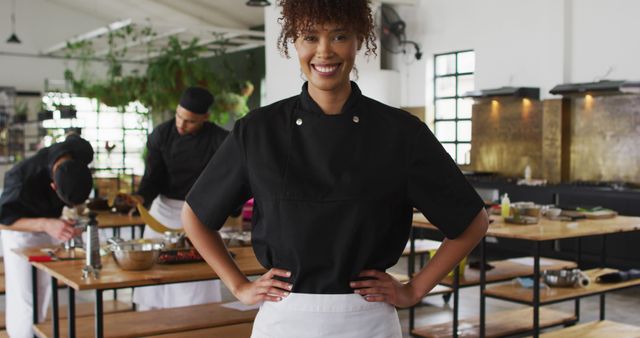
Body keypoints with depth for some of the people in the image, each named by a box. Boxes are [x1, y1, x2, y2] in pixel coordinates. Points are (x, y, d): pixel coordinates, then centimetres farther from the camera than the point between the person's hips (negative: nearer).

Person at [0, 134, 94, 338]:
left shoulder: (83, 153, -26)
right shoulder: (23, 177, -39)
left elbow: (73, 139, -1)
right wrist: (45, 224, -46)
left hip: (51, 223, 5)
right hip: (20, 225, -5)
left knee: (44, 291, 11)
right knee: (23, 298, -8)